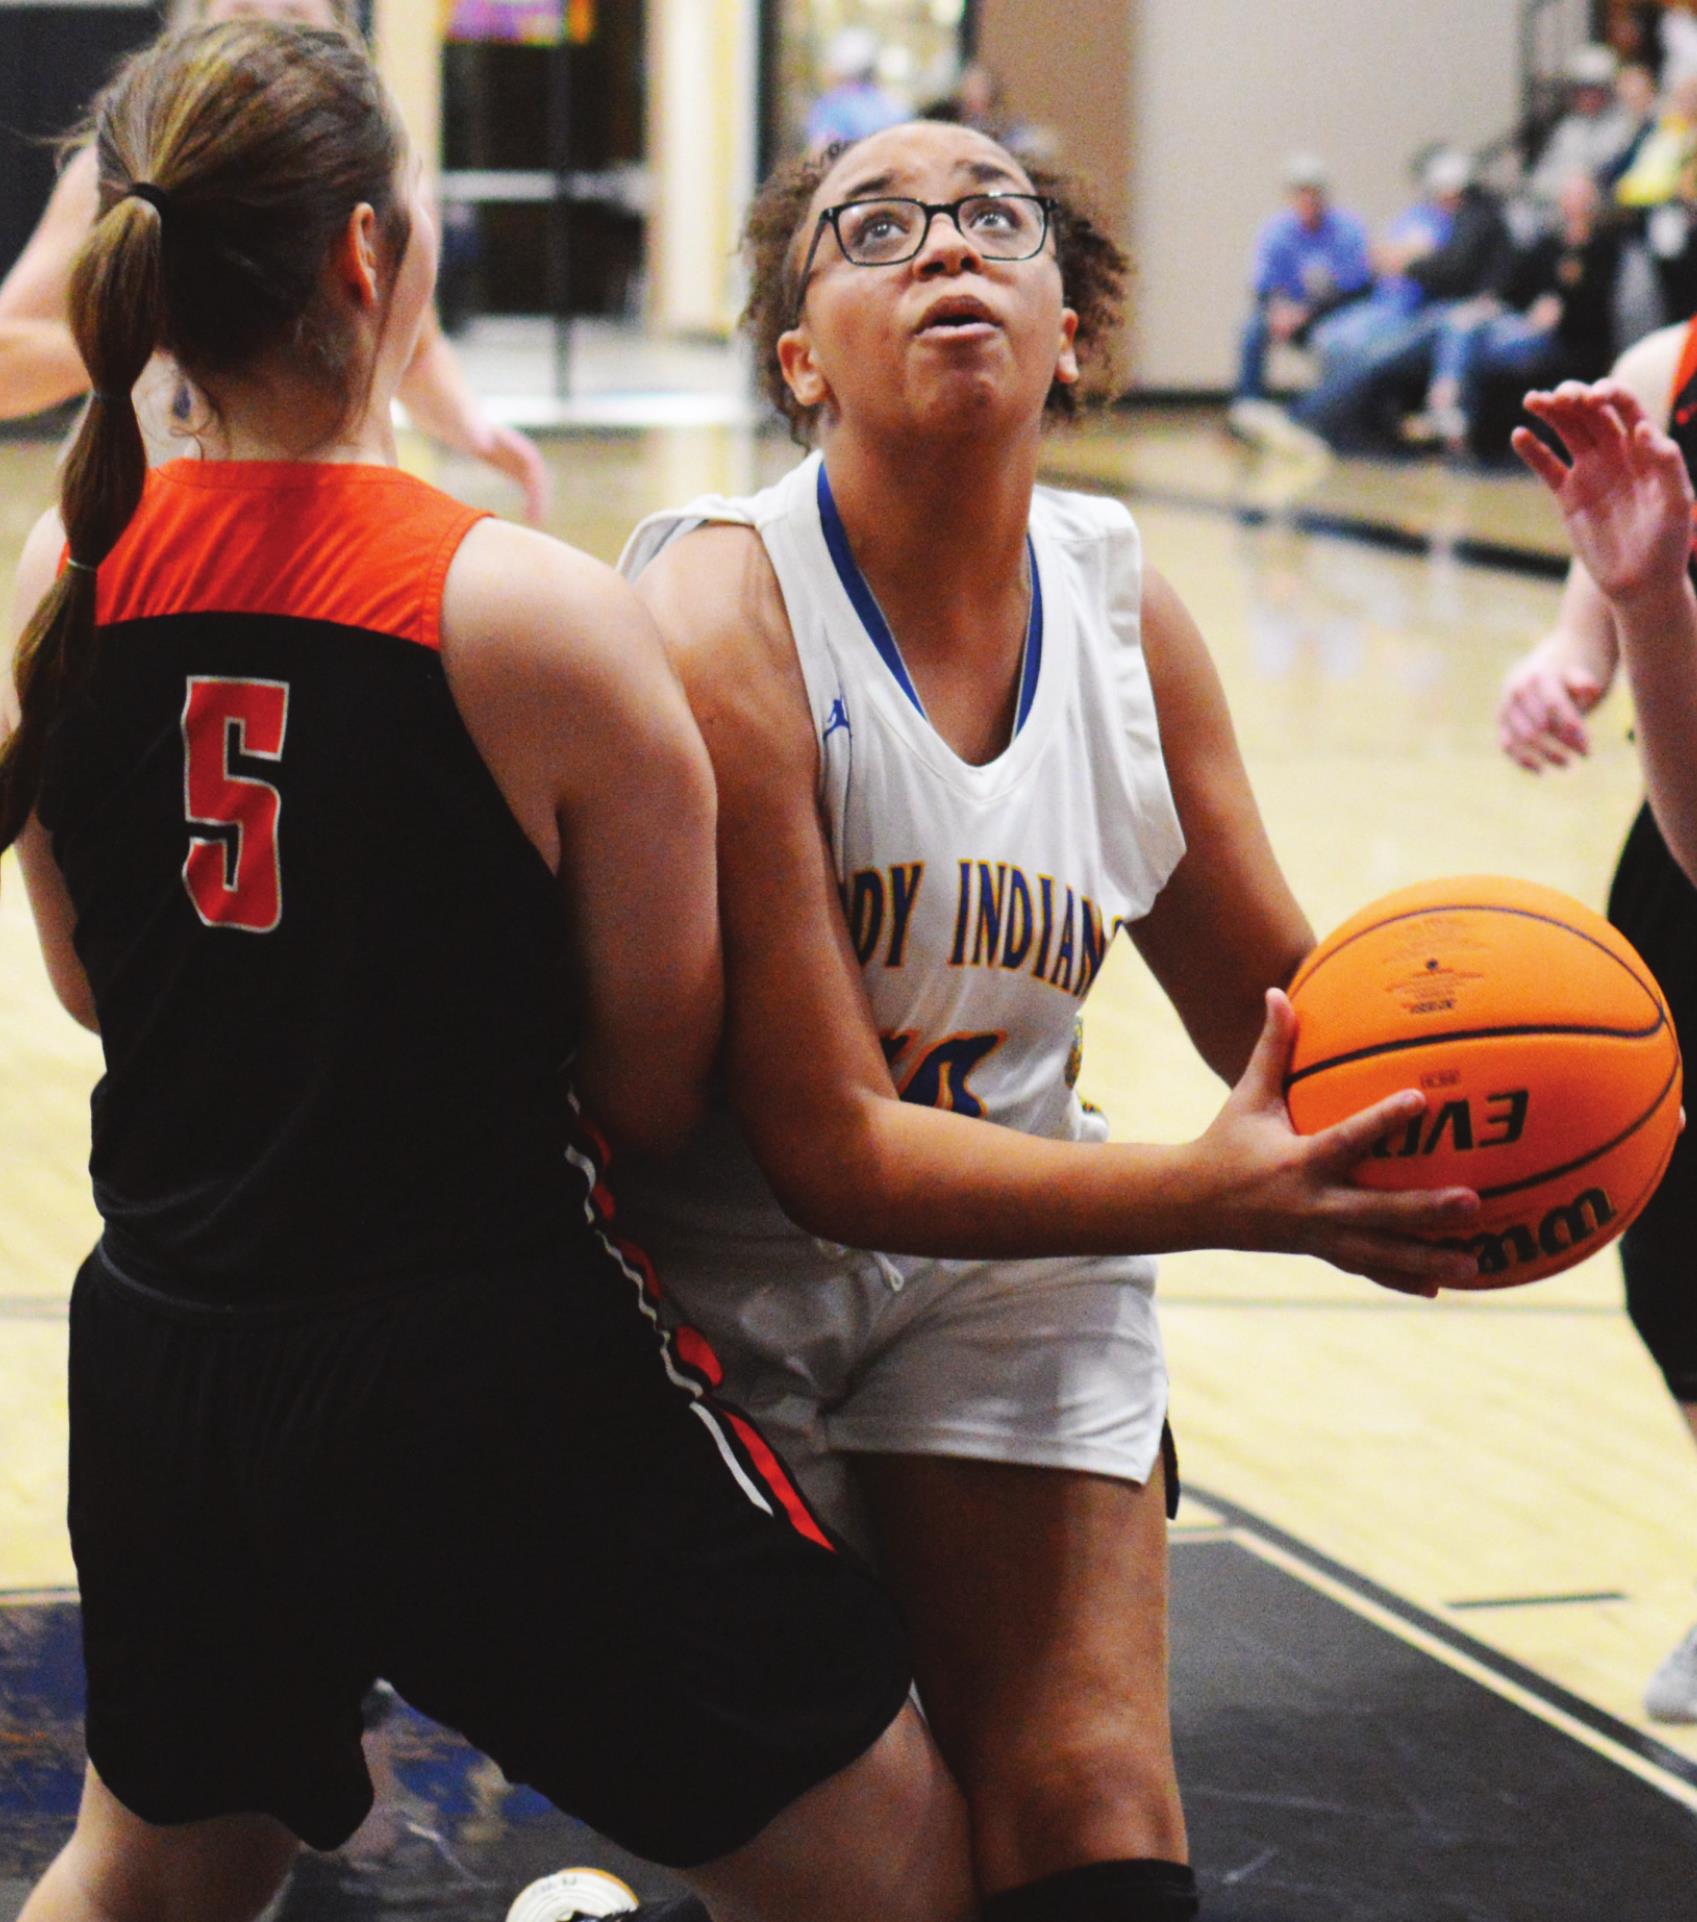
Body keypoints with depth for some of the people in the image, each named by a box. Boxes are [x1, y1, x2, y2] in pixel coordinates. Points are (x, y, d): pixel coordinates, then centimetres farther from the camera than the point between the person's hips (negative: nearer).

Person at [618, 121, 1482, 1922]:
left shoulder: (1124, 611, -3)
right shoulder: (723, 620, -21)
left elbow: (1285, 1016, 6)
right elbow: (830, 1150, -24)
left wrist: (1408, 1115, -17)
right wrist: (1214, 1193, -34)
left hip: (1009, 1264, 5)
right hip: (719, 1282, -5)